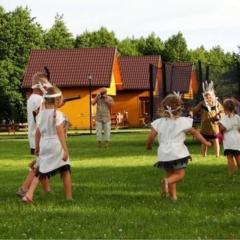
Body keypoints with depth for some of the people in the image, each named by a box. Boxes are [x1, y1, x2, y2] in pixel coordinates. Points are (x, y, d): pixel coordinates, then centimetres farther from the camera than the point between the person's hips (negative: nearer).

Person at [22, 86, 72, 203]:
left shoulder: (41, 113, 6)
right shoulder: (57, 114, -12)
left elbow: (38, 132, 9)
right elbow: (60, 133, -17)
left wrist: (37, 147, 20)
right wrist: (65, 150, -18)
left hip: (44, 145, 5)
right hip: (56, 146, -5)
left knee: (40, 172, 12)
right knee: (65, 171, 9)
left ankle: (29, 194, -3)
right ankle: (69, 197, 12)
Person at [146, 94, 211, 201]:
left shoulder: (158, 123, 3)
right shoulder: (183, 122, 0)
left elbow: (150, 137, 0)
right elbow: (195, 133, 10)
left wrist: (148, 146, 22)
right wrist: (205, 142, 24)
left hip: (164, 154, 3)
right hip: (177, 152, -3)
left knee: (170, 174, 17)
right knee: (179, 174, 2)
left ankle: (173, 195, 13)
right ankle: (167, 181, -27)